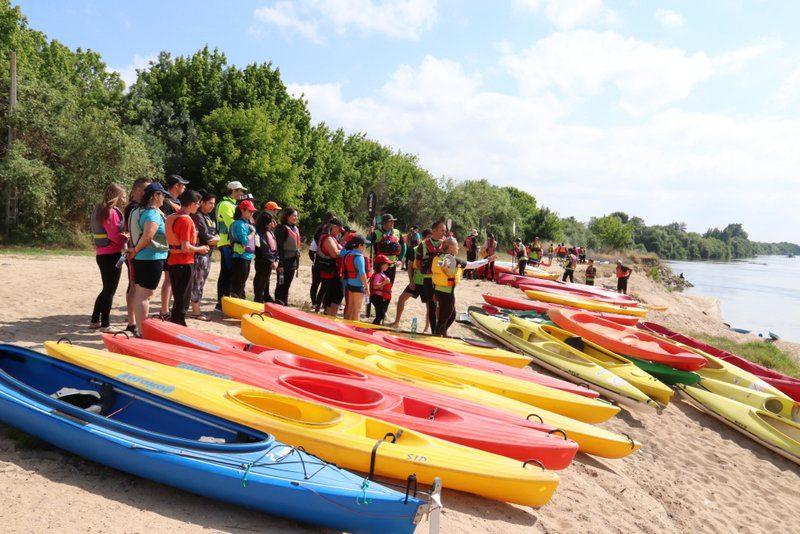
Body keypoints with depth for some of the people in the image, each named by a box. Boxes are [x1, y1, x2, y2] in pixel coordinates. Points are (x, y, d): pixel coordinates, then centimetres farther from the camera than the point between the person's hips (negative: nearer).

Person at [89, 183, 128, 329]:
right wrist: (127, 238, -3)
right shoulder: (112, 212, -15)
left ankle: (95, 320, 25)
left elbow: (110, 233, 12)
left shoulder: (100, 210, 15)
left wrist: (123, 237, 2)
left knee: (107, 289, 19)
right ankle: (105, 324, 7)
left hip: (101, 255, 9)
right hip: (112, 255, -9)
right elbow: (114, 236, -20)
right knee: (110, 290, 0)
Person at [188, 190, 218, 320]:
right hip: (200, 254, -9)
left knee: (199, 283, 14)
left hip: (207, 254, 9)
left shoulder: (207, 217, 17)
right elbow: (207, 238, -19)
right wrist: (215, 239, -1)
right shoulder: (198, 217, -13)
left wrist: (213, 239, -7)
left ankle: (196, 309, 22)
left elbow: (216, 237, 13)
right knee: (197, 283, -4)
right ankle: (196, 312, 2)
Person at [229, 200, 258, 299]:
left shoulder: (248, 223, 15)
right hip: (240, 257, -9)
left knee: (242, 283, 16)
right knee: (238, 283, -7)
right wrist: (253, 232, -10)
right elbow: (245, 240, -23)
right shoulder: (239, 224, -14)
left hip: (247, 256, 10)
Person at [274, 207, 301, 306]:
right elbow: (279, 247, -16)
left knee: (287, 285, 14)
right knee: (281, 285, -2)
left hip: (293, 262, 8)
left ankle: (284, 304, 22)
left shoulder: (295, 228, 13)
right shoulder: (282, 229, -12)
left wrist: (297, 261, 18)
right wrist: (280, 264, -20)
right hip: (284, 262, -8)